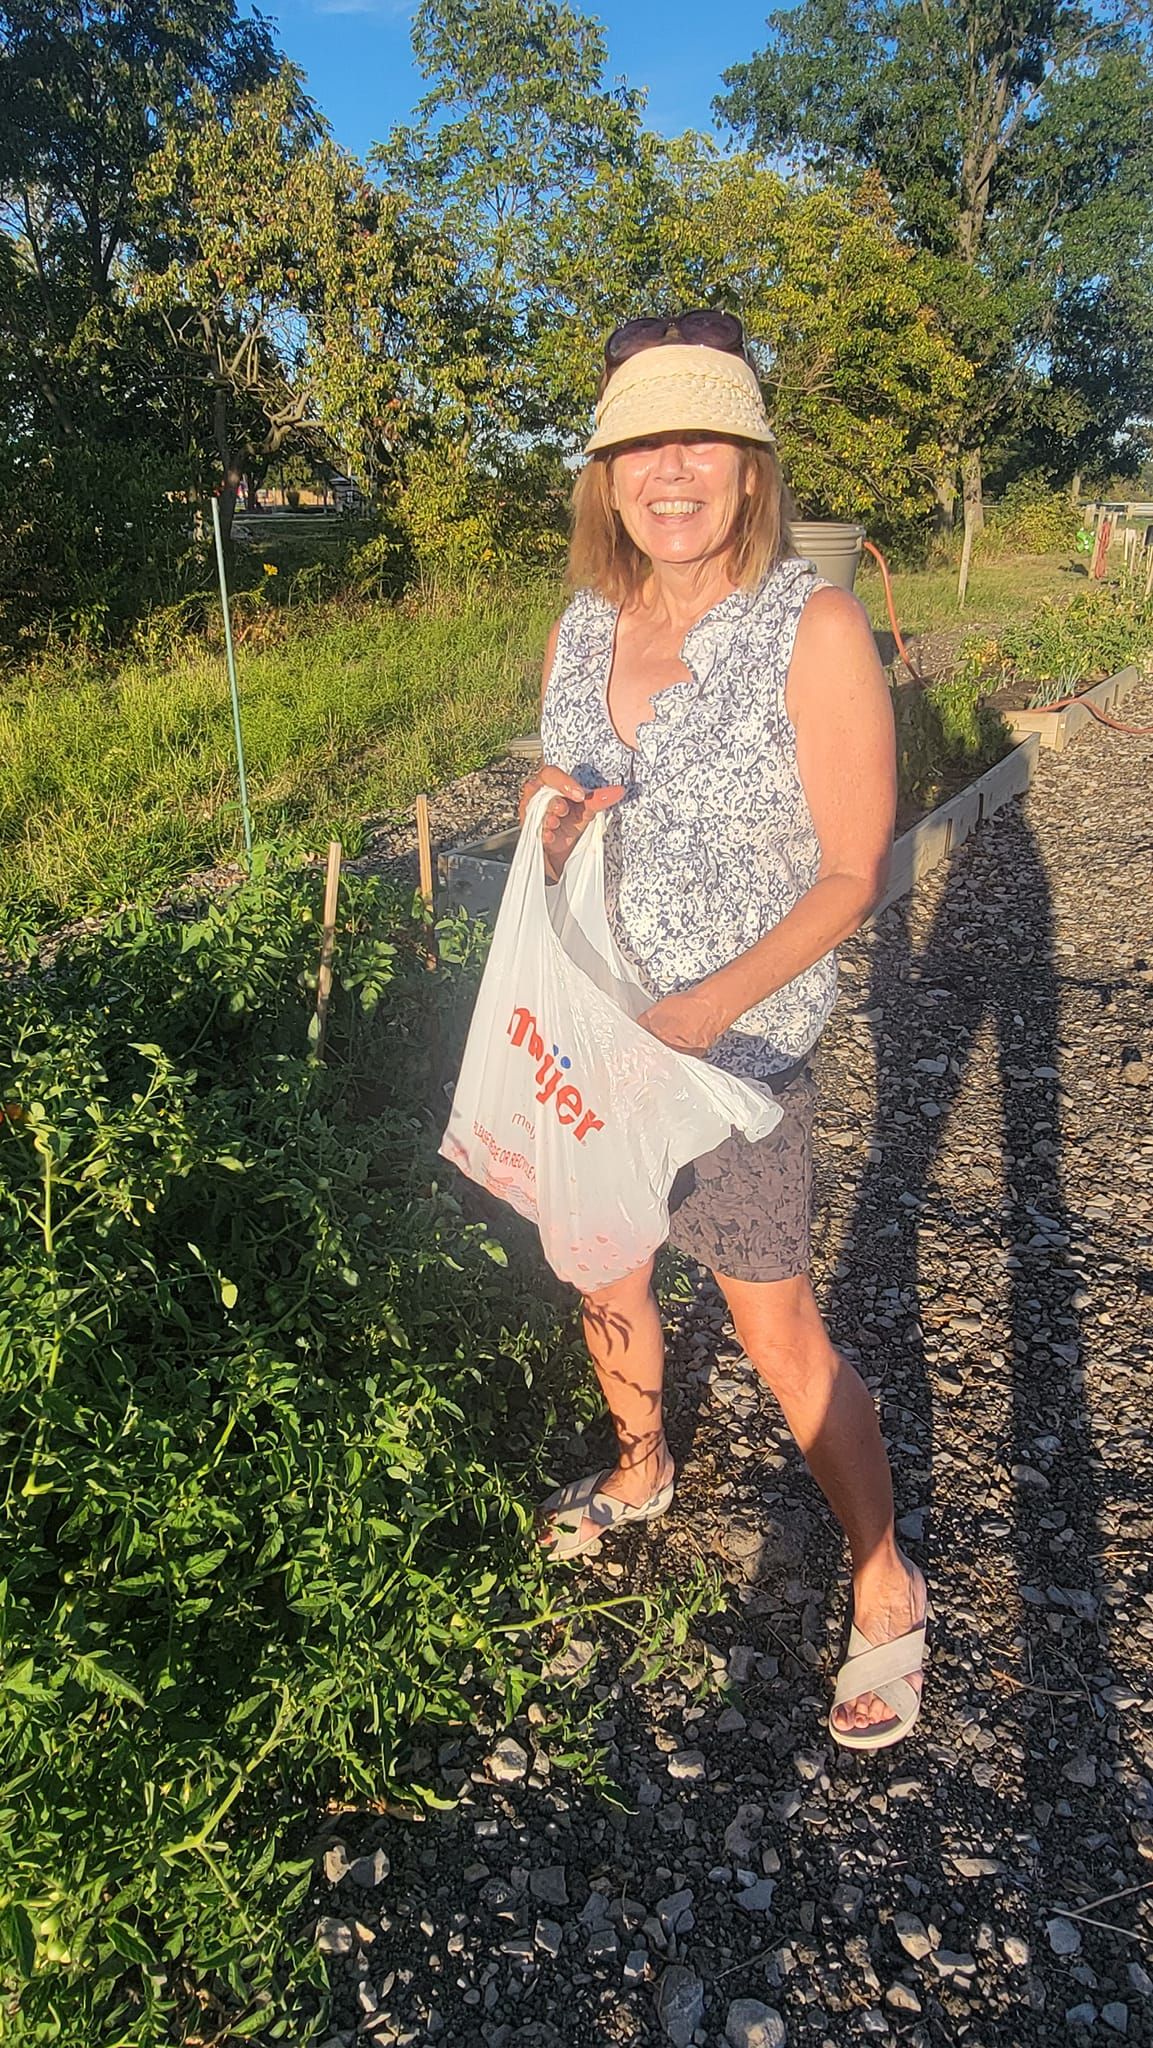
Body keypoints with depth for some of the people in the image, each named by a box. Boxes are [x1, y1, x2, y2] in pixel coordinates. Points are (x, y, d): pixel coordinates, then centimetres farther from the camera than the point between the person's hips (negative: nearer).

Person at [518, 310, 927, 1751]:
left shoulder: (813, 630, -15)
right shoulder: (579, 630, 2)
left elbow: (852, 874, -14)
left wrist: (709, 1008, -25)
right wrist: (553, 824, -11)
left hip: (738, 1041, -5)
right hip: (587, 1028, 6)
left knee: (777, 1335, 5)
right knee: (602, 1277, 21)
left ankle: (887, 1589, 30)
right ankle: (640, 1473, 52)